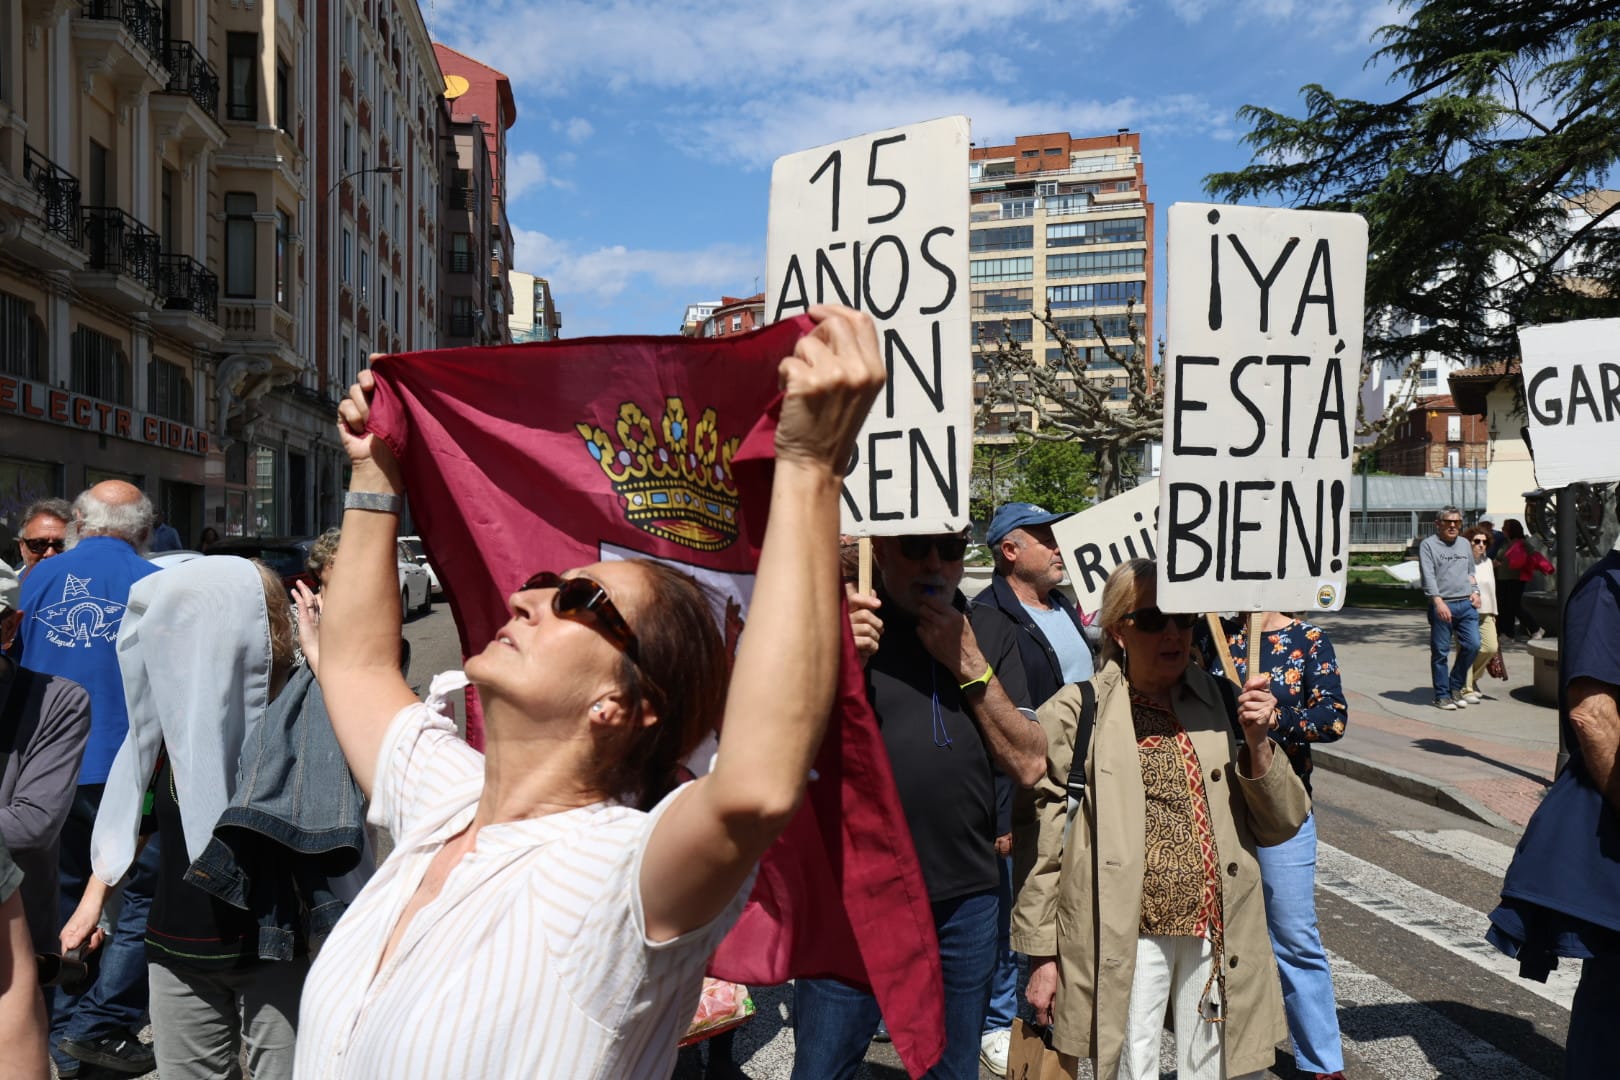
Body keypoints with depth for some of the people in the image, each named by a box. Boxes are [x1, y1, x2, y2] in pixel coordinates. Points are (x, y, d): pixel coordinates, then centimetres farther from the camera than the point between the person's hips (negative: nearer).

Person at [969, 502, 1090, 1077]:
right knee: (1012, 915, 5)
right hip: (1024, 803, -8)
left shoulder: (1064, 608, 12)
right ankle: (999, 1024, 24)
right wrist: (999, 816, -21)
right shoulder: (987, 618, -15)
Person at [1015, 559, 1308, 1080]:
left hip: (1218, 932, 3)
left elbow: (1281, 825, 6)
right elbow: (1042, 843, -4)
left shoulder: (1223, 704, 3)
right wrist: (1041, 956, -2)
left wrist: (1257, 742, -10)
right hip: (1125, 936, -3)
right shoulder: (1076, 713, -7)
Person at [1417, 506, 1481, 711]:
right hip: (1442, 605, -5)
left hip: (1466, 604, 5)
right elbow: (1428, 576, -11)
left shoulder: (1465, 544, 18)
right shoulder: (1428, 545, -2)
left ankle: (1455, 686, 16)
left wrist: (1475, 591, 9)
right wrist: (1439, 602, -21)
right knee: (1440, 652, 0)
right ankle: (1442, 695, 9)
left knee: (1473, 645, -3)